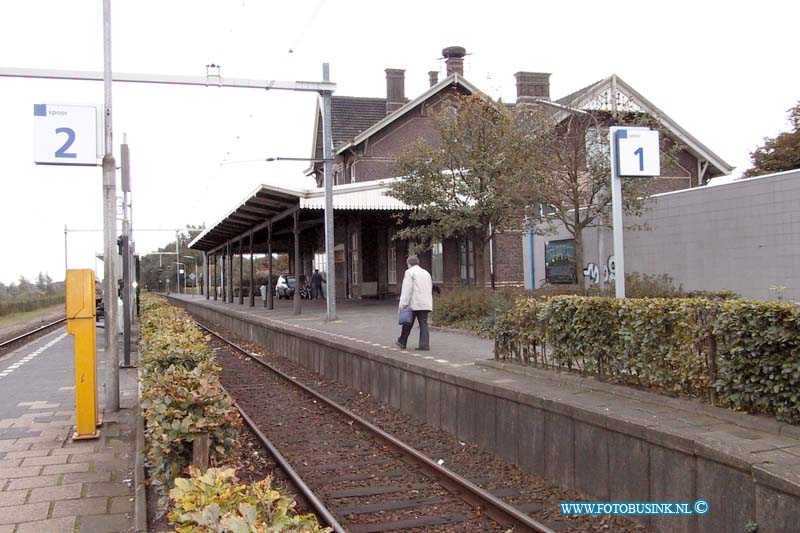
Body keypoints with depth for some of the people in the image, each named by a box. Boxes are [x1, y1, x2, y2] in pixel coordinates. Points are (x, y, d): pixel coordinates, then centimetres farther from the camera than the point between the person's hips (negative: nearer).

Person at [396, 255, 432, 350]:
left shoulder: (409, 272, -4)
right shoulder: (426, 273, 19)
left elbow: (407, 289, -12)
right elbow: (430, 289, 21)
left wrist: (403, 304, -14)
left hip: (414, 304, -5)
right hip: (425, 304, 6)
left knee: (408, 323, 6)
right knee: (423, 323, 2)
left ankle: (402, 342, 18)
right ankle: (424, 344, -6)